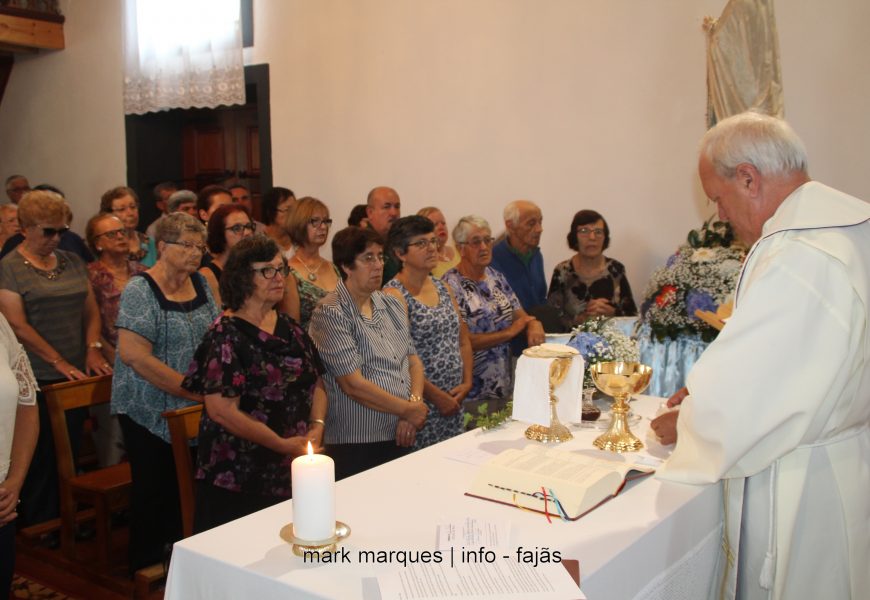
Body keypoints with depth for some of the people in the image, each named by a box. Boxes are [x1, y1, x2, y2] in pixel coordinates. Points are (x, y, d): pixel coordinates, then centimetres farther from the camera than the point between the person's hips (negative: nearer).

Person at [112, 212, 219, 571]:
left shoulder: (199, 282, 6)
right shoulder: (141, 290, -14)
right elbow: (133, 354, -22)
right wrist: (194, 390, -22)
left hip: (192, 408, 6)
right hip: (150, 411, -5)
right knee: (154, 488, 5)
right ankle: (145, 568, 23)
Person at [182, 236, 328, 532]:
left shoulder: (290, 329, 9)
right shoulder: (226, 337, -12)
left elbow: (317, 384, 13)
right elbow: (222, 410, -19)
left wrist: (317, 427, -6)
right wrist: (284, 445, -17)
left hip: (291, 474, 6)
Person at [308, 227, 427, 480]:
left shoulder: (391, 304, 10)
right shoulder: (330, 314, -13)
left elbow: (413, 359, 11)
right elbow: (353, 385, -18)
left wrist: (415, 403, -8)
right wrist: (408, 410, -11)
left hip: (400, 438, 7)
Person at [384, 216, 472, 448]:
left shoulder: (442, 287, 12)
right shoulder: (394, 295, -11)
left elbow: (463, 339, 16)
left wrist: (466, 383, 3)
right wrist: (437, 396, -14)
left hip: (454, 401, 7)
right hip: (420, 403, -7)